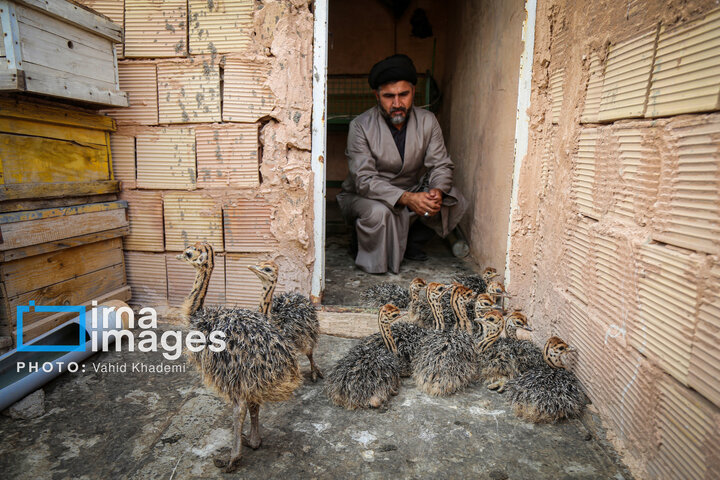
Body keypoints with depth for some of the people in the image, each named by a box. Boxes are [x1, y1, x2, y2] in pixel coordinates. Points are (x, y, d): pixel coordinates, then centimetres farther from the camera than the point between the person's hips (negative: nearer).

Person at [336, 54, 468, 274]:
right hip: (364, 196, -4)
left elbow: (441, 165, -6)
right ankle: (375, 262, -7)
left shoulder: (427, 121, -5)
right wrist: (407, 198, -40)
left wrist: (437, 191, -31)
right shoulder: (360, 126, -18)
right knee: (379, 211, -37)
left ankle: (411, 243, 8)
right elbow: (364, 180, -26)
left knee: (454, 203, -12)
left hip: (413, 193, 5)